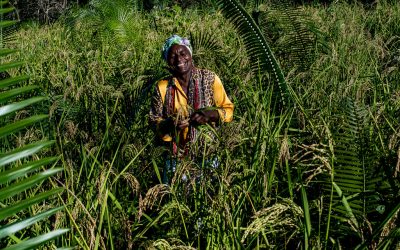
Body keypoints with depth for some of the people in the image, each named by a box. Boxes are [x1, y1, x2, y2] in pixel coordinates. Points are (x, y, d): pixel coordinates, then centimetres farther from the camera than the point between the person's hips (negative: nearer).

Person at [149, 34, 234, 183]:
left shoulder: (210, 79, -6)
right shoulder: (162, 87, -4)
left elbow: (228, 110, -1)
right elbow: (155, 122, 2)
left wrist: (211, 114, -21)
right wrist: (169, 125, -20)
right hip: (175, 154, 0)